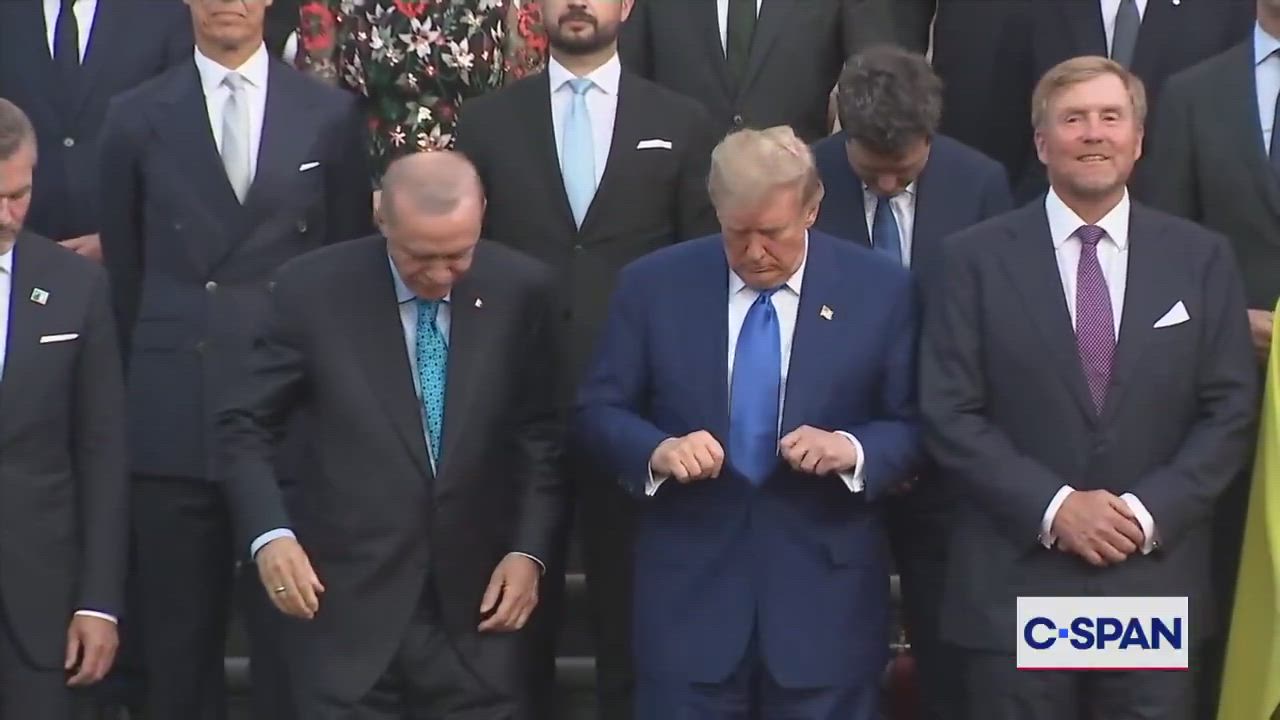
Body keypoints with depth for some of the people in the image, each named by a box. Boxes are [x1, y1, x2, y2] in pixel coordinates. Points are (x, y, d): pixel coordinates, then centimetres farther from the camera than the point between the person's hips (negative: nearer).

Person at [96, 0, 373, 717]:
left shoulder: (331, 114, 5)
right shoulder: (138, 117, 4)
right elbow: (125, 269, 11)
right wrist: (147, 377, 11)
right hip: (174, 415, 0)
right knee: (180, 640, 6)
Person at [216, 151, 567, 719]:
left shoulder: (522, 290, -2)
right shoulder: (314, 288, -6)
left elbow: (543, 435, 7)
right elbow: (245, 426, 0)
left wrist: (530, 549, -4)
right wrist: (270, 533, -14)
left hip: (476, 605, 1)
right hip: (347, 605, -1)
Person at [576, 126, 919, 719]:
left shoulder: (880, 290, -1)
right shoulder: (653, 285, 0)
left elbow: (915, 426, 2)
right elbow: (598, 410, 4)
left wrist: (853, 450, -19)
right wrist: (657, 451, -17)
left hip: (825, 596, 0)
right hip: (688, 593, 0)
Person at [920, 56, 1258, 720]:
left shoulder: (1202, 258, 7)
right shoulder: (977, 258, 2)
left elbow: (1230, 410, 4)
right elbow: (949, 413, -3)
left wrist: (1150, 511, -9)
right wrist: (1052, 507, -13)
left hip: (1155, 585, 1)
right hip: (1014, 587, -1)